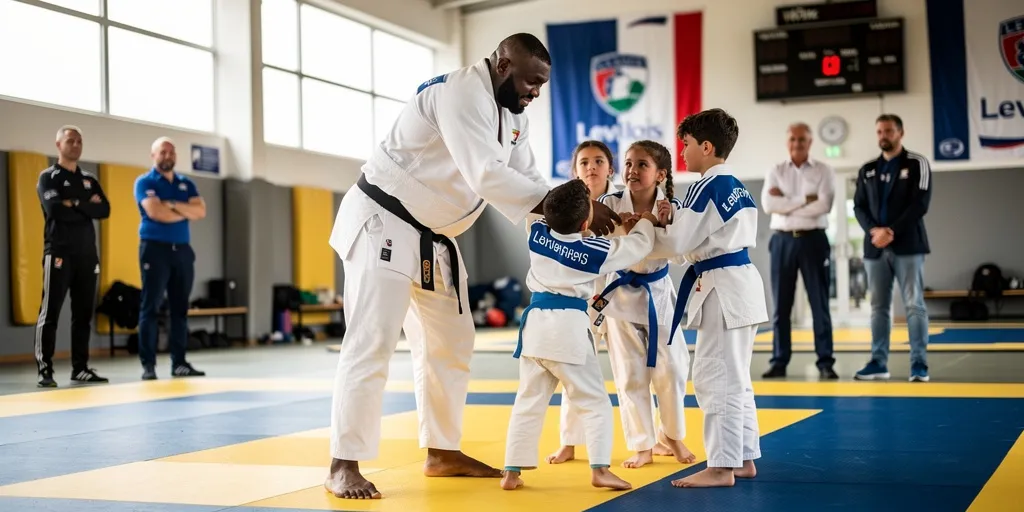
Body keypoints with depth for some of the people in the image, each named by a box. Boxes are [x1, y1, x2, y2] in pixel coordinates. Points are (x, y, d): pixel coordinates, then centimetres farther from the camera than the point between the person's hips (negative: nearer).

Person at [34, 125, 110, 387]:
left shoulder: (89, 180, 18)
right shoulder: (48, 177, 1)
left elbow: (104, 210, 2)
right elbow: (55, 210, -16)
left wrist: (75, 204, -10)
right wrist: (87, 208, -6)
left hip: (87, 253, 6)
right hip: (59, 253, -6)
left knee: (84, 314, 7)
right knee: (50, 313, -7)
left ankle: (80, 368, 13)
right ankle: (45, 370, -6)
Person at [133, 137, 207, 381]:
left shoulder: (186, 184, 16)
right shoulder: (145, 182, 0)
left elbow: (201, 211, 1)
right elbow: (155, 212, -16)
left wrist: (173, 204, -11)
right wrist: (186, 212, -3)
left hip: (182, 249, 5)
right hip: (155, 248, -5)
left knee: (180, 308, 6)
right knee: (150, 308, -6)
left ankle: (179, 362, 10)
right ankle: (148, 365, -5)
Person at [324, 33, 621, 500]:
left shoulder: (513, 118, 7)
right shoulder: (460, 92, -23)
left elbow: (528, 182, 4)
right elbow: (487, 176, -33)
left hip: (432, 237, 10)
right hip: (382, 223, -10)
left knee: (450, 343, 13)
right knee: (371, 343, -12)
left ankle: (442, 453, 24)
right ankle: (343, 465, -6)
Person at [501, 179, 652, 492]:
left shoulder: (537, 233, 1)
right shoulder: (596, 250, -6)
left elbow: (547, 218, 26)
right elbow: (640, 245, 9)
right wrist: (645, 223, 29)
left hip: (535, 324, 4)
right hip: (569, 326, -4)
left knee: (528, 402, 13)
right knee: (595, 403, 6)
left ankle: (512, 472, 13)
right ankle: (600, 469, -3)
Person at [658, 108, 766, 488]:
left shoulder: (707, 187, -15)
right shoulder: (739, 188, 13)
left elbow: (681, 243, -15)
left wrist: (669, 218, 3)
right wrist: (677, 220, 8)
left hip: (721, 289, -10)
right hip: (742, 283, 10)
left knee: (717, 378, -5)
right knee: (735, 378, 16)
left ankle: (722, 467, -2)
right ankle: (743, 458, 22)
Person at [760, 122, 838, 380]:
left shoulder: (824, 171, 2)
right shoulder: (776, 171, 7)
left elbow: (824, 206, -13)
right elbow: (768, 204, -9)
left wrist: (785, 205, -10)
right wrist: (804, 199, -13)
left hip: (813, 240, -2)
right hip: (783, 241, 2)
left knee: (820, 303, 0)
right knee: (781, 304, 4)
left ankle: (825, 362, 4)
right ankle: (779, 361, 10)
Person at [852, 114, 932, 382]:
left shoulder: (917, 164, 1)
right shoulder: (867, 170, 14)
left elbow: (920, 204, -8)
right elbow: (859, 206, 8)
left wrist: (892, 232, -15)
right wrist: (874, 231, -10)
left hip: (908, 246, -4)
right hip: (875, 248, 4)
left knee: (914, 305, -5)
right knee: (879, 307, 6)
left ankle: (919, 364, -3)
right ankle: (878, 363, 11)